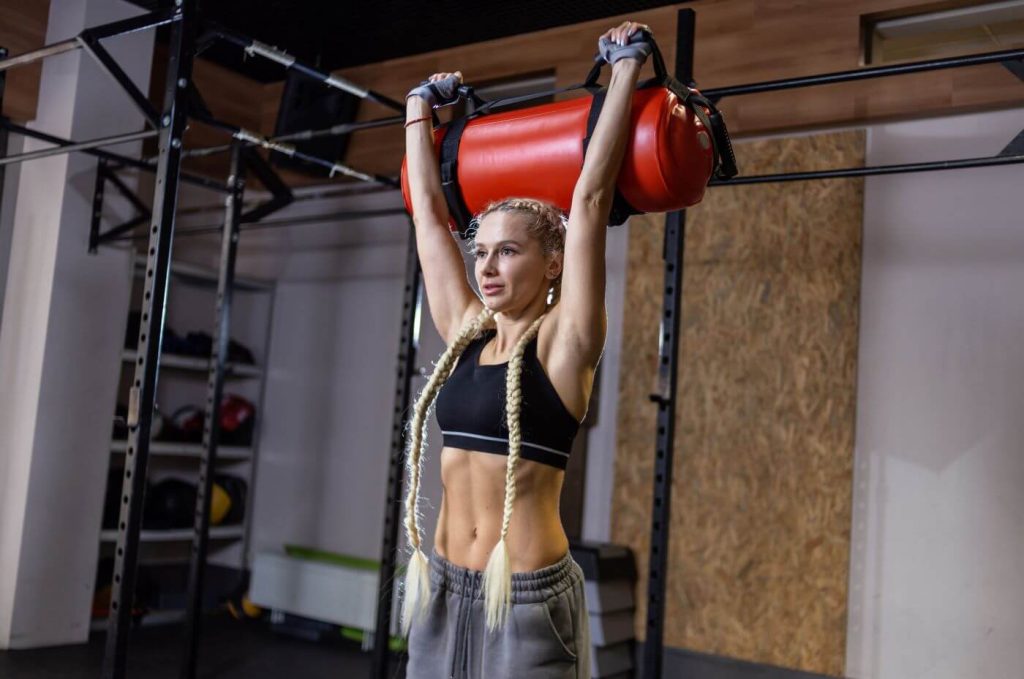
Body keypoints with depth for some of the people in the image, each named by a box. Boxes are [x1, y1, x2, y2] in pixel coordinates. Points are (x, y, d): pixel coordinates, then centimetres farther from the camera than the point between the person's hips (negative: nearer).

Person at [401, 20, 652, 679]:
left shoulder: (564, 341, -7)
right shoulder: (466, 332, 6)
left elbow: (591, 196, -12)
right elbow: (429, 209, 13)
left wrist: (626, 68, -8)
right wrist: (422, 104, 21)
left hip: (528, 595, -5)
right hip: (444, 586, 6)